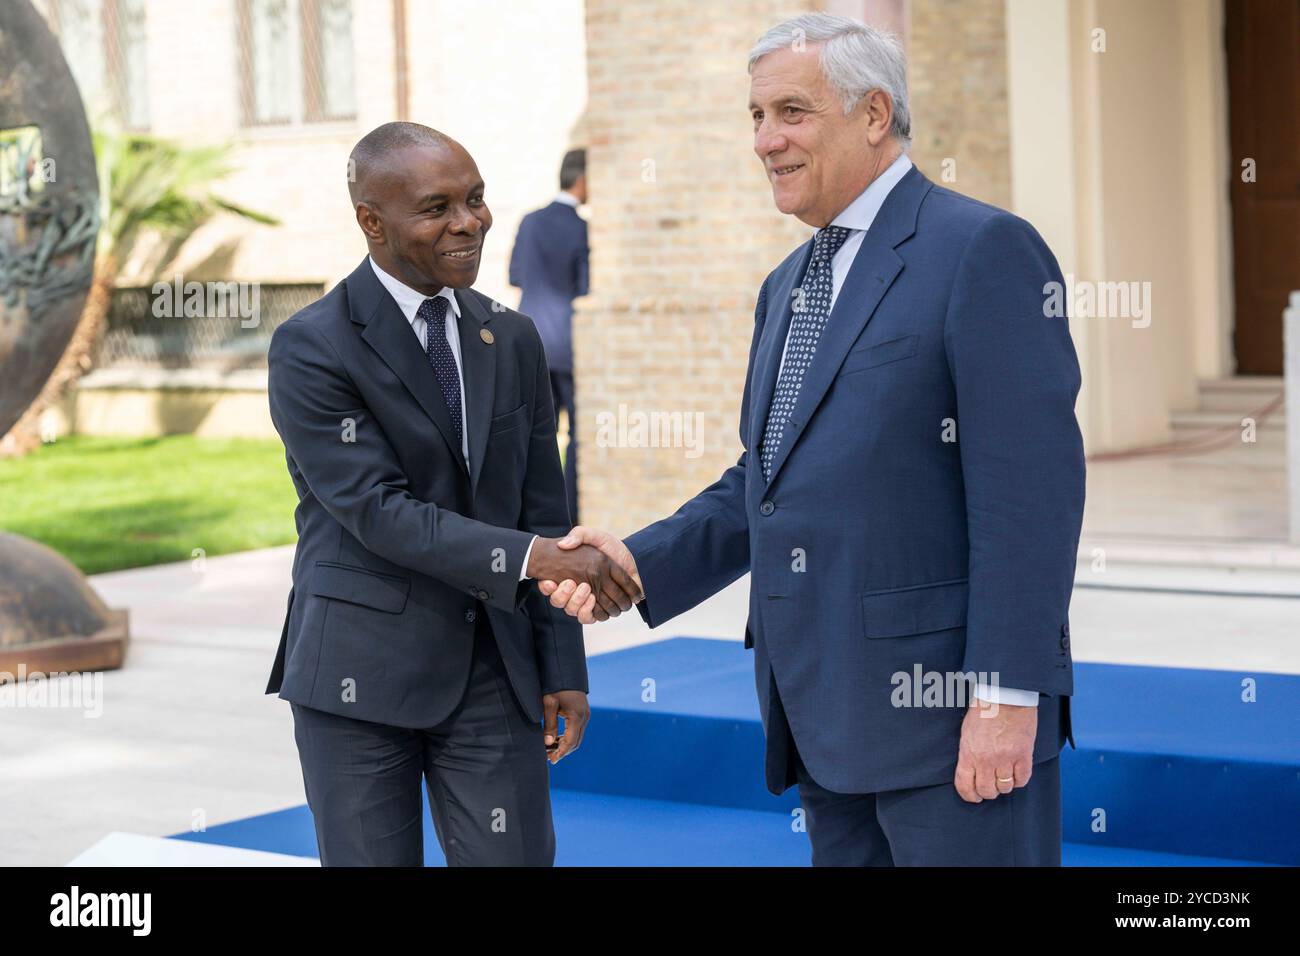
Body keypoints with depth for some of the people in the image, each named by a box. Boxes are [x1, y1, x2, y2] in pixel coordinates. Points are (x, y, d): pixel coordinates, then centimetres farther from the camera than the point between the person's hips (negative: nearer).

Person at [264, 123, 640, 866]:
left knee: (518, 856, 1)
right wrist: (528, 557, -26)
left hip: (493, 672, 4)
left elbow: (542, 512, 9)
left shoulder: (513, 340, 8)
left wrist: (563, 667, 5)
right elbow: (379, 513, -17)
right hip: (362, 672, -4)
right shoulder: (312, 350, -9)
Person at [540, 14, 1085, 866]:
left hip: (946, 704, -8)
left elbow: (1030, 491, -15)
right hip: (826, 718, 8)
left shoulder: (984, 250, -9)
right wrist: (641, 563, 4)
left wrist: (1008, 694, -20)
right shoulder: (788, 286, 19)